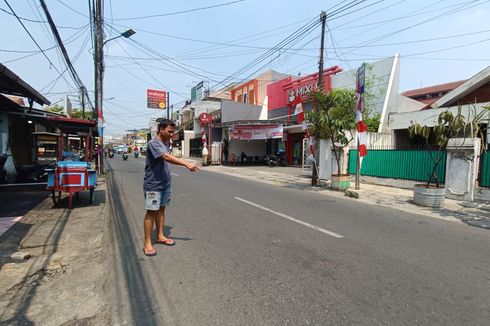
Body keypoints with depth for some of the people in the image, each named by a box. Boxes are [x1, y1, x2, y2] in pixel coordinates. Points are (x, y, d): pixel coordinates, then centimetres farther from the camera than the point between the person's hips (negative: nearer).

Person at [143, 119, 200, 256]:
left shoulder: (166, 143, 10)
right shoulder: (153, 144, -18)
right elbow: (167, 157, -34)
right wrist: (186, 163, -43)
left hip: (165, 183, 8)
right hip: (153, 185, -8)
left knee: (161, 209, 15)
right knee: (151, 211, -1)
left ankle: (160, 236, 27)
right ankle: (147, 243, 10)